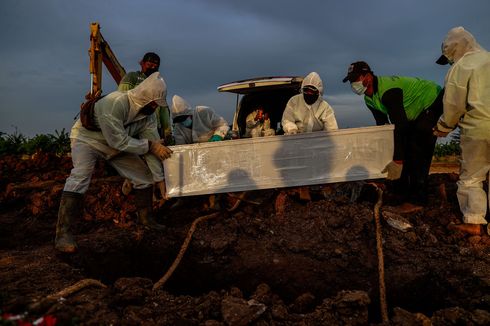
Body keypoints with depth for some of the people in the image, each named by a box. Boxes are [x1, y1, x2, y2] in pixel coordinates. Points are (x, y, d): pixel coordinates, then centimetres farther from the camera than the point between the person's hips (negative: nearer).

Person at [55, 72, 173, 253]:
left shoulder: (149, 113, -14)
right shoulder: (114, 103, -36)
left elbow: (154, 145, -13)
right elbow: (118, 141, -36)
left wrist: (159, 178, -17)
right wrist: (150, 145, -35)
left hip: (117, 144, 7)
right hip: (87, 138, -7)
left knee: (145, 176, 2)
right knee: (79, 178, -29)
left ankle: (146, 219, 21)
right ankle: (63, 233, -26)